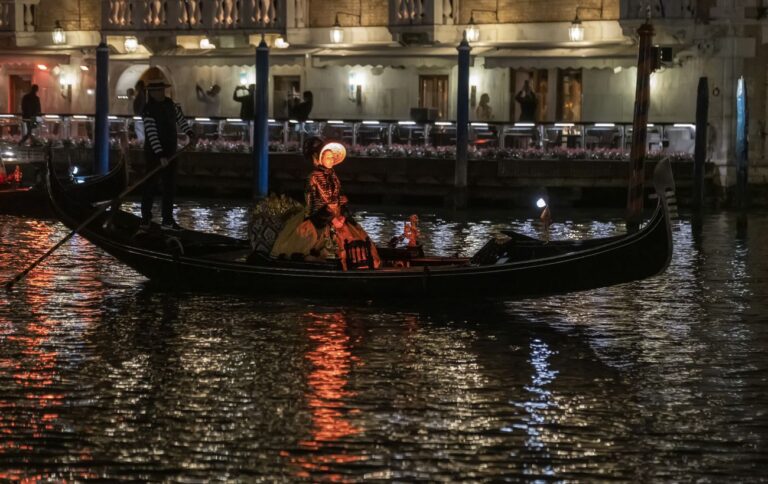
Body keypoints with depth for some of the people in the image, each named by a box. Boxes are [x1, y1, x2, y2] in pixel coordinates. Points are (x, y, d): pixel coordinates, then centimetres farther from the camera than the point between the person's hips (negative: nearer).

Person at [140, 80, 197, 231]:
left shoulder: (170, 103, 5)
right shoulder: (149, 110, -18)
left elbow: (180, 119, 17)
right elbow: (152, 135, -23)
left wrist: (190, 134, 2)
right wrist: (160, 156, -29)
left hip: (170, 151, 7)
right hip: (154, 153, -7)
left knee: (170, 186, 7)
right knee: (151, 185, -2)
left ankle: (168, 220, 11)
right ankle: (146, 219, 7)